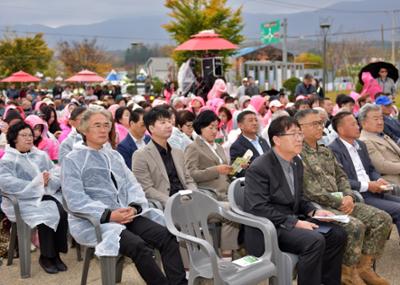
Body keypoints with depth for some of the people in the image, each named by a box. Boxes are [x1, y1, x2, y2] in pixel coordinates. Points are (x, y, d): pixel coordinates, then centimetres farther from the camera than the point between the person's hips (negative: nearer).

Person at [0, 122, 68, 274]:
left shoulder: (41, 155, 19)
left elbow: (57, 172, 9)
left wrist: (49, 180, -16)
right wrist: (37, 184, -17)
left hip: (48, 194, 5)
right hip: (24, 200, -4)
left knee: (62, 212, -25)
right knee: (46, 216, -31)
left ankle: (56, 253, -11)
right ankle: (46, 257, -11)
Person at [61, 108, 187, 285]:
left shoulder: (115, 155, 21)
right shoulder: (72, 160, 2)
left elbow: (132, 185, 12)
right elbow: (75, 200, -10)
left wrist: (134, 207, -10)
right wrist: (108, 214, -20)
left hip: (126, 215, 6)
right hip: (94, 220, -6)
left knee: (167, 237, -19)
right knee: (138, 246, -31)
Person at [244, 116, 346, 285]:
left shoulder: (296, 162, 10)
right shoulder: (259, 168, -16)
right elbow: (258, 209, -22)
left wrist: (313, 212, -1)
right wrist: (295, 222, -23)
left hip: (293, 220, 9)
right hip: (269, 227, -8)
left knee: (337, 234, -4)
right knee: (315, 241, -28)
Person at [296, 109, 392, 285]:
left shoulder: (326, 152, 19)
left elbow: (341, 176, 20)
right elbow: (310, 190, -17)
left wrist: (348, 196, -1)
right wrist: (339, 202, -13)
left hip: (340, 202, 9)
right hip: (317, 207, -9)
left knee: (383, 219, -4)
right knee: (355, 226, -29)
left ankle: (364, 266, 4)